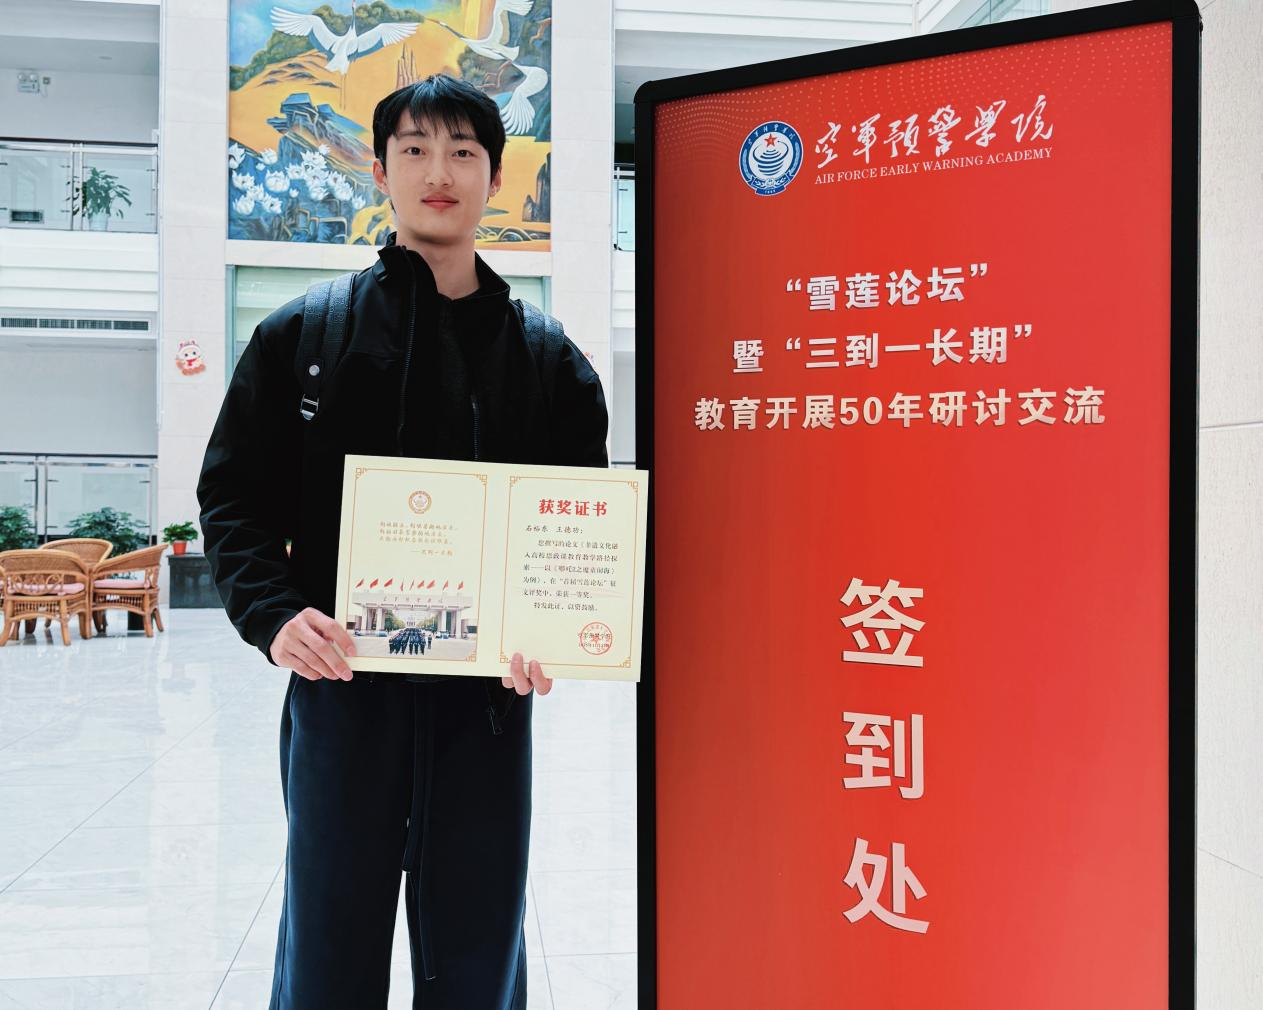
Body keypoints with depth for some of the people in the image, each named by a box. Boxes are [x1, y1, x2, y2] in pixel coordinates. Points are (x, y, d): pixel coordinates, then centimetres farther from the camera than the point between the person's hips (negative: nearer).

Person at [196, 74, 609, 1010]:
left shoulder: (550, 361, 8)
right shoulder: (303, 335, 6)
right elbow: (233, 499, 5)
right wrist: (274, 614, -13)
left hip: (486, 700, 1)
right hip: (343, 690, -1)